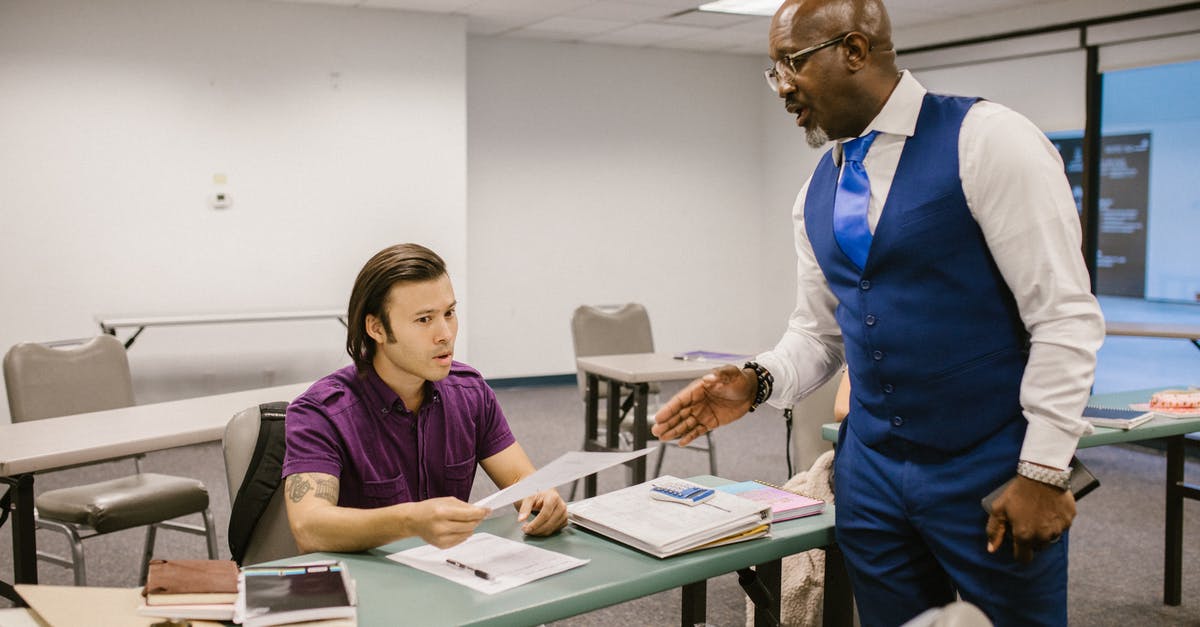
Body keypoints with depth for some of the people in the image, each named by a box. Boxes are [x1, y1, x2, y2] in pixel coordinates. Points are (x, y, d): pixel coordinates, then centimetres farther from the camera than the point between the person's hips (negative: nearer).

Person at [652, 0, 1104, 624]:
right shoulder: (816, 195, 8)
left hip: (992, 475, -5)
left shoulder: (986, 140, -12)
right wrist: (758, 382, -6)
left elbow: (1065, 315, -14)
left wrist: (1044, 471, -16)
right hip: (869, 473, 6)